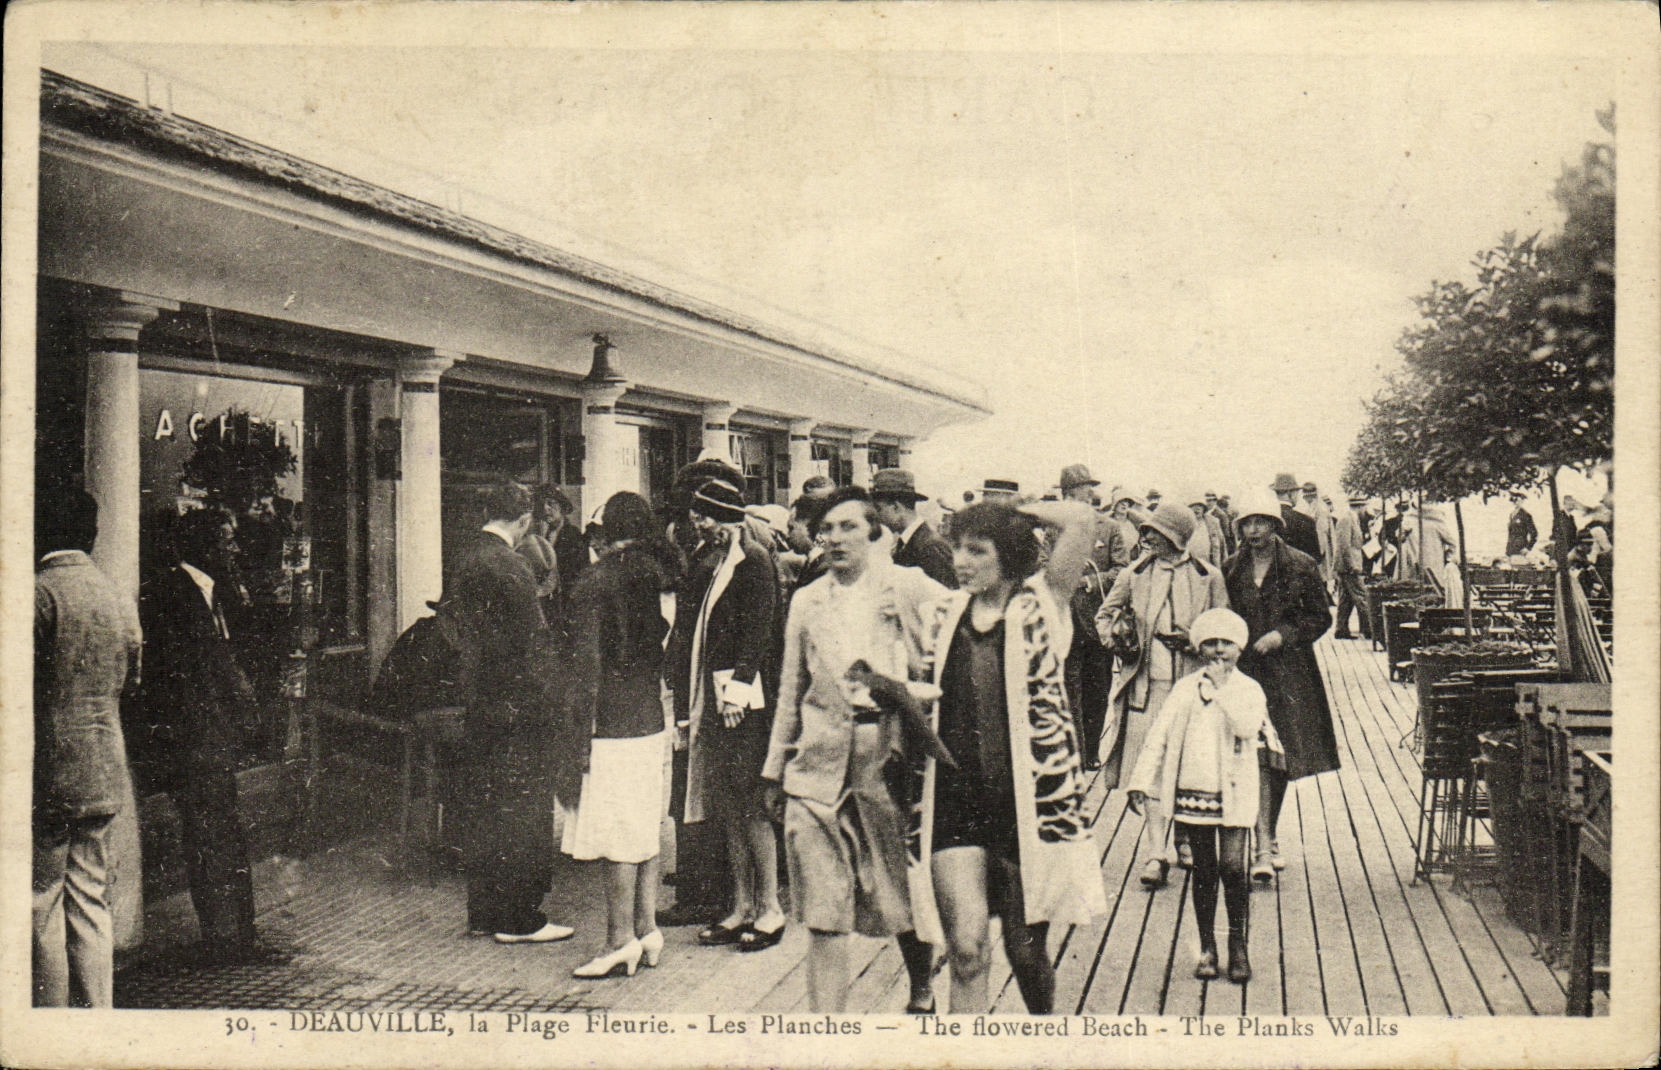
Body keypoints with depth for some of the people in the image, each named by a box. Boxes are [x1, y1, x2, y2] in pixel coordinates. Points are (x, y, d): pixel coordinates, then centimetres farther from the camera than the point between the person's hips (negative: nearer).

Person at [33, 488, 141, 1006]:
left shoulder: (41, 591, -11)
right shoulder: (121, 599, 7)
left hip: (49, 769, -6)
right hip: (105, 769, 6)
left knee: (43, 899, 3)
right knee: (91, 897, 12)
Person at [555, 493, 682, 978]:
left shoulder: (595, 582, -12)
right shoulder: (653, 578, 8)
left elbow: (585, 669, -14)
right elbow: (661, 650, 10)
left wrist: (573, 744, -12)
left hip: (611, 725, -7)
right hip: (652, 719, 7)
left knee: (618, 838, -1)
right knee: (646, 826, 13)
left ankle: (621, 939, 6)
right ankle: (647, 929, 21)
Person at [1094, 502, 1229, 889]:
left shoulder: (1209, 578, 5)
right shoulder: (1134, 576, 8)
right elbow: (1104, 615, 15)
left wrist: (1194, 639, -12)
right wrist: (1116, 634, -6)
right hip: (1145, 686, 0)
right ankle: (1158, 852, 3)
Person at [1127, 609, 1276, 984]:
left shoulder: (1248, 688, 0)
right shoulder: (1185, 688, 6)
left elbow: (1249, 727, -19)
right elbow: (1160, 734, 4)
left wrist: (1222, 687, -18)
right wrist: (1141, 782, 0)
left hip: (1233, 795, -2)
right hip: (1193, 792, 2)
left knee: (1233, 870, -7)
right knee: (1203, 873, 8)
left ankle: (1238, 948, 9)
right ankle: (1207, 949, 19)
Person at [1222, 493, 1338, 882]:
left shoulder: (1301, 566, 0)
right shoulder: (1231, 570, 6)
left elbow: (1321, 617, 2)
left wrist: (1282, 634, -10)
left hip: (1289, 672, 0)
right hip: (1246, 671, 0)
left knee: (1281, 756, 5)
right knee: (1259, 756, -7)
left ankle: (1268, 839, 20)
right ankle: (1264, 848, -5)